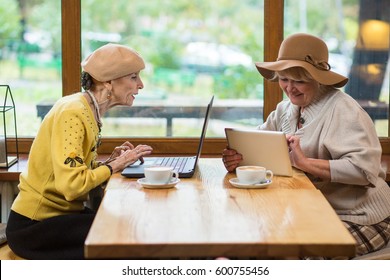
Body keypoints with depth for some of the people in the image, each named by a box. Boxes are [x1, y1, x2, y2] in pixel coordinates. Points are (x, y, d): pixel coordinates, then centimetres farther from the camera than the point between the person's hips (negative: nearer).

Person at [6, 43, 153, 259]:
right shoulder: (73, 114, -20)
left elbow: (81, 171, 7)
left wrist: (110, 161, -8)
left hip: (58, 214, 9)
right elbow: (72, 185, -29)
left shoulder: (89, 111, 8)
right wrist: (114, 165, -17)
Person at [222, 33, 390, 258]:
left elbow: (364, 168, -27)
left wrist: (305, 163, -30)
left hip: (359, 220, -7)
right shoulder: (287, 108, 10)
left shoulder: (343, 111, -16)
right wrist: (236, 157, -18)